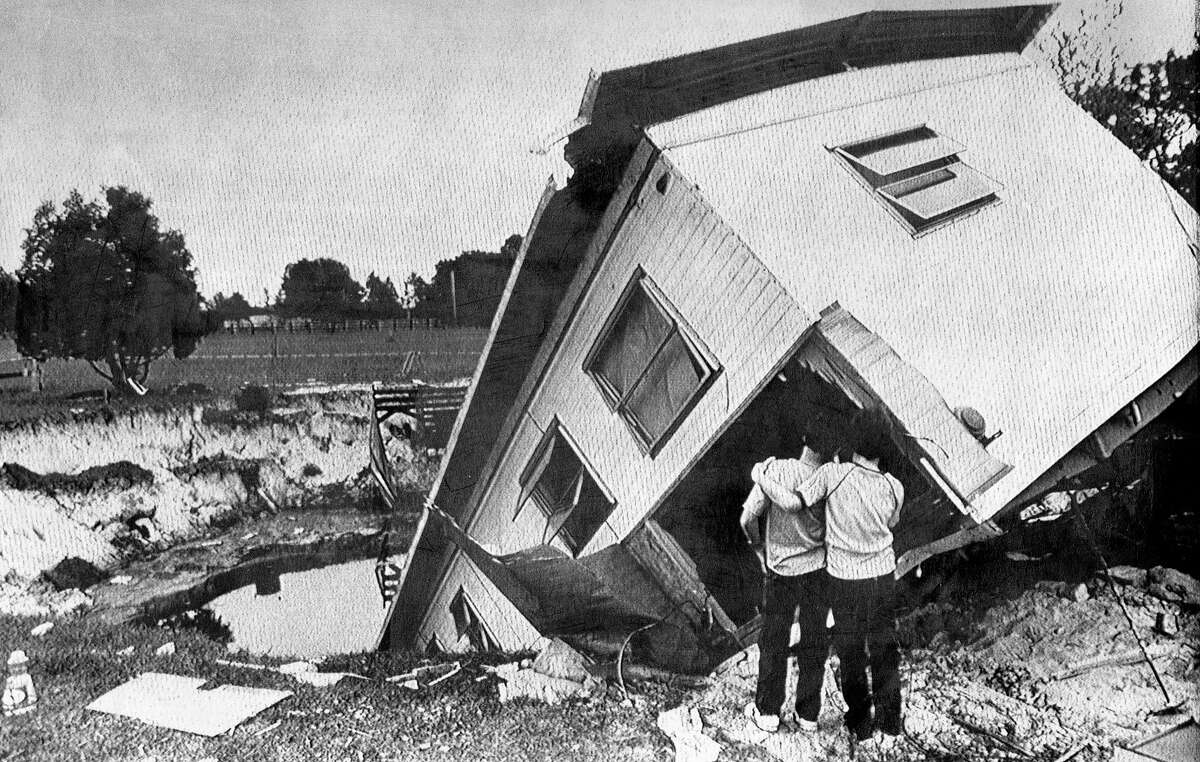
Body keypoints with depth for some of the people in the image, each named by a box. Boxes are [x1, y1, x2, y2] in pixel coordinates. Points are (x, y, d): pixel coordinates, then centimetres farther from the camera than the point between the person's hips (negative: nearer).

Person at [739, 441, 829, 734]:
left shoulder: (776, 470, -17)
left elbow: (748, 518, -12)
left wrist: (760, 550, 4)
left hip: (780, 569, 0)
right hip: (818, 568, 0)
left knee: (774, 641, 14)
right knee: (814, 642, 14)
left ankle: (767, 712, 23)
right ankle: (808, 715, 23)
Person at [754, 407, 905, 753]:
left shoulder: (832, 474, -19)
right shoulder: (893, 488, -10)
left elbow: (792, 503, -16)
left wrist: (763, 480, 0)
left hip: (844, 580, -1)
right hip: (883, 576, 2)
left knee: (851, 654, 14)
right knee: (884, 652, 16)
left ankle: (859, 728, 25)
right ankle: (889, 730, 24)